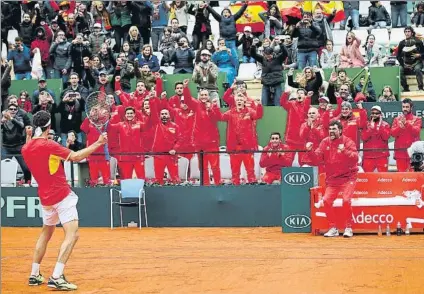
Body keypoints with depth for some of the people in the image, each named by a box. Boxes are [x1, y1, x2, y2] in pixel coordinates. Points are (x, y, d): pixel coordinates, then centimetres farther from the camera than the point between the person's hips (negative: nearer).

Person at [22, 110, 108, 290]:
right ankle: (56, 277, -21)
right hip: (62, 195, -8)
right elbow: (76, 157, -17)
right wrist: (98, 144, -12)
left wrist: (28, 137, 24)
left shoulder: (26, 149, 4)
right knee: (72, 235, -11)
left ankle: (34, 275, 24)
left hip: (45, 198, 8)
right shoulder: (49, 145, -16)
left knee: (46, 232, 25)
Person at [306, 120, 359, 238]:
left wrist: (344, 151, -37)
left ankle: (348, 228, -4)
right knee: (326, 201, -9)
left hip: (347, 178, -4)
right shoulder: (325, 142, 4)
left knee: (346, 200, -20)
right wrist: (310, 151, -20)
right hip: (332, 179, 4)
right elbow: (317, 158, -2)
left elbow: (355, 158, -21)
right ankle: (333, 228, 4)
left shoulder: (348, 142, -8)